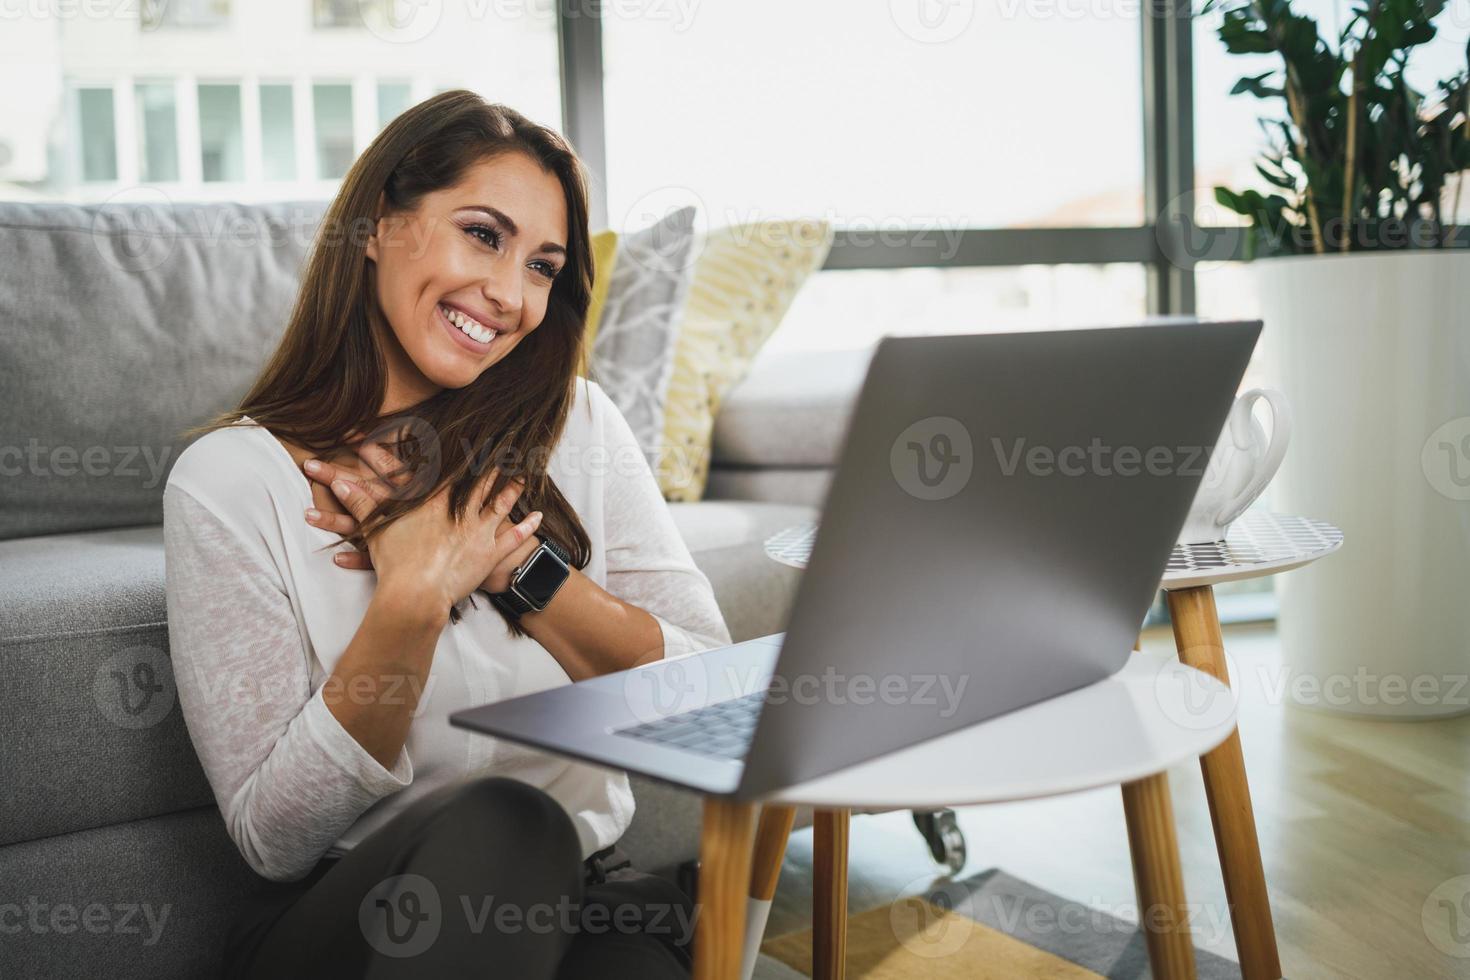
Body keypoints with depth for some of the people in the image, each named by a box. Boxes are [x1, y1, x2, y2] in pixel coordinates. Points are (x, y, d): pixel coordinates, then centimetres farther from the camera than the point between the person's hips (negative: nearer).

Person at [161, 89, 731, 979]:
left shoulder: (579, 427, 5)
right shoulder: (231, 480, -5)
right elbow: (275, 835, -9)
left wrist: (516, 563, -13)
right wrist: (411, 600, -19)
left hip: (581, 901, 3)